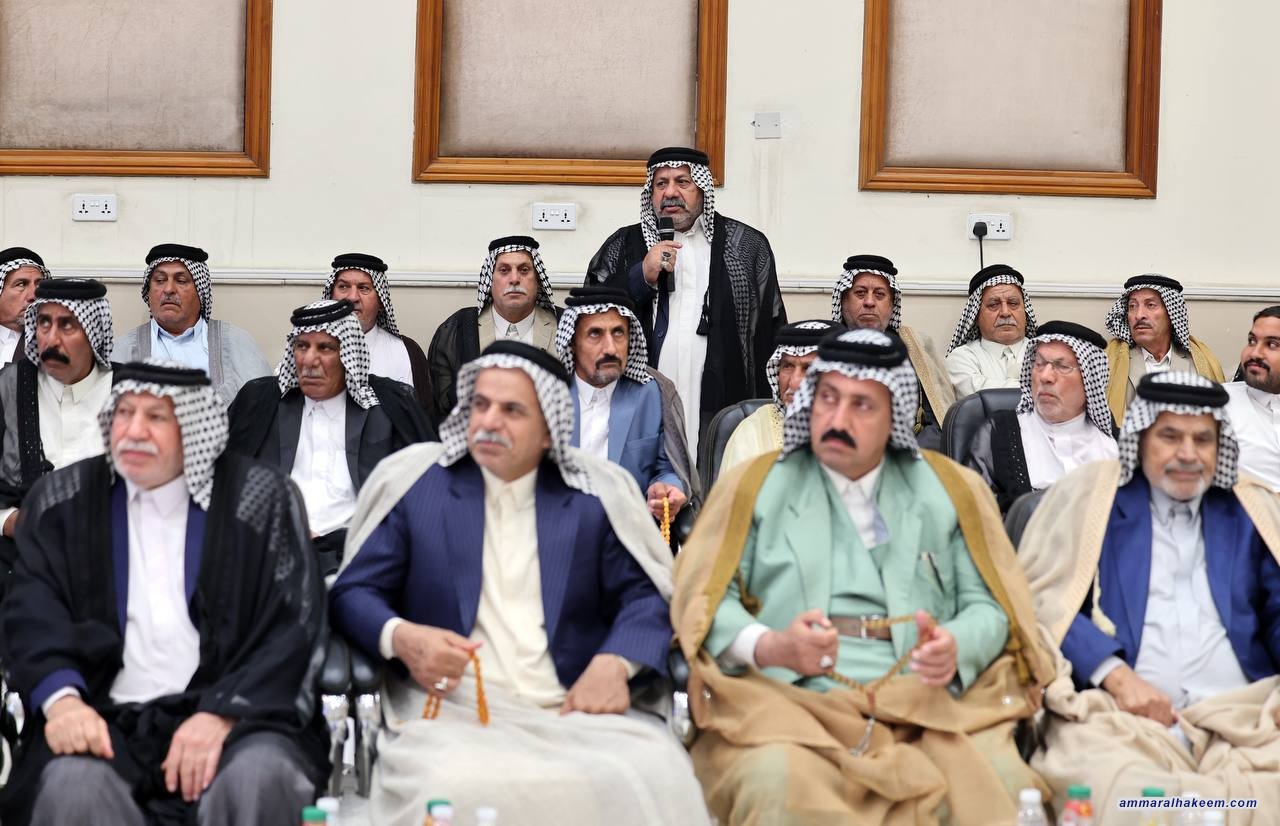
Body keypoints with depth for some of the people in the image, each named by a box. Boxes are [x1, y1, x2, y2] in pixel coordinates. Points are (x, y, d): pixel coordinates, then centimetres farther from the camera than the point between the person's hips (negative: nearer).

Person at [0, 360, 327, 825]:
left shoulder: (261, 499, 4)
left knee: (260, 778, -34)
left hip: (232, 711, -1)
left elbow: (294, 627, -2)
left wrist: (223, 715, -17)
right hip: (108, 718, 1)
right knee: (72, 786, -31)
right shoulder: (62, 500, 11)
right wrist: (62, 698, -18)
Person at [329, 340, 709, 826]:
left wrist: (613, 663, -14)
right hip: (450, 708, -1)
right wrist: (400, 637, -15)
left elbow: (645, 595, 7)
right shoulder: (414, 481, 8)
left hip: (576, 710, 2)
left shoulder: (595, 493, 10)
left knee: (656, 779, -28)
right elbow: (353, 592, 7)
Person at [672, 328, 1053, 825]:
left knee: (1002, 784, -28)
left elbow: (990, 605, 12)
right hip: (790, 703, -1)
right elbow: (702, 601, 5)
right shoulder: (754, 486, 13)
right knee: (778, 786, -36)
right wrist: (771, 648, -15)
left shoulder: (949, 490, 18)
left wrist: (957, 649, -11)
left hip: (923, 706, 2)